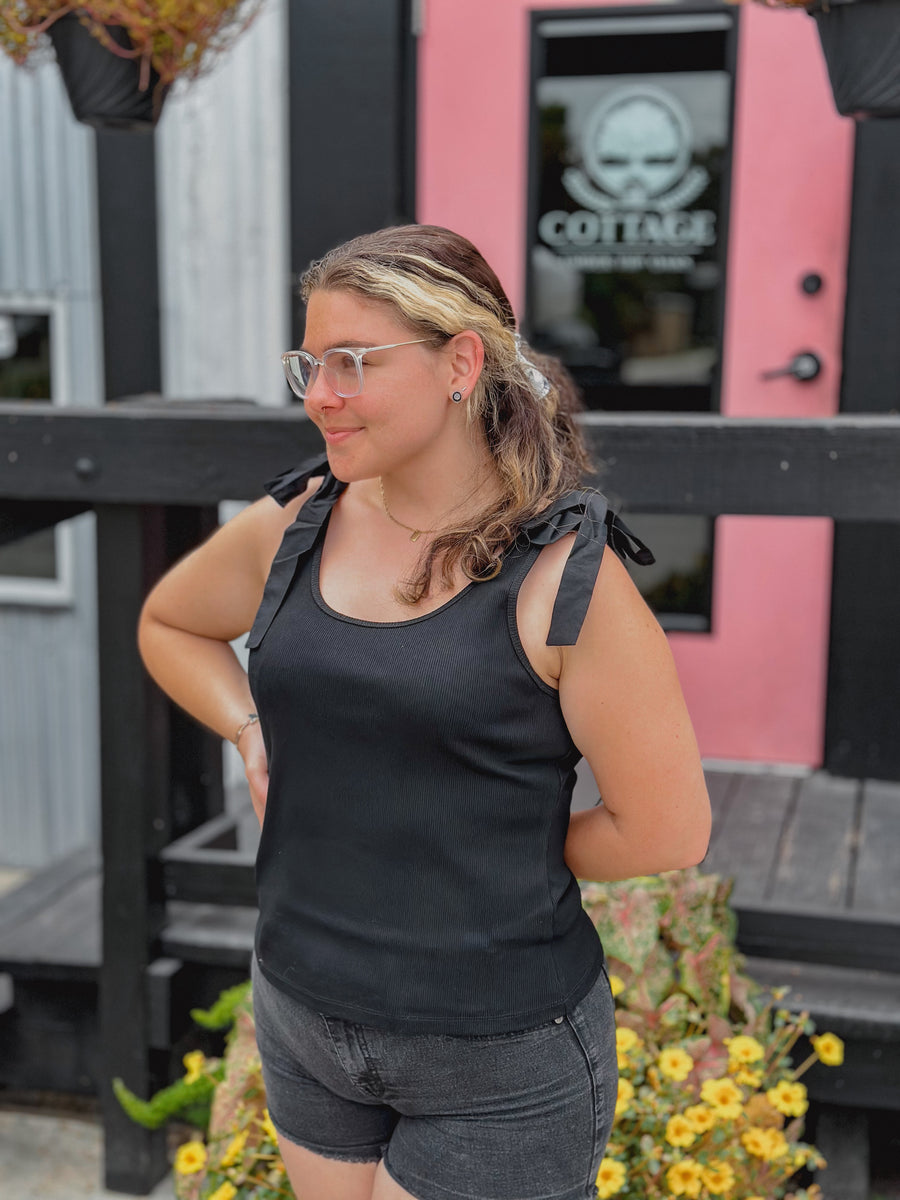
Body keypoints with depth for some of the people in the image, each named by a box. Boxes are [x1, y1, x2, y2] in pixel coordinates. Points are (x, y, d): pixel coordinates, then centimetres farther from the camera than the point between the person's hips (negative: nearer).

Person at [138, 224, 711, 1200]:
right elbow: (167, 624, 18)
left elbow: (666, 829, -13)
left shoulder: (565, 577, -17)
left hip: (498, 1056, -5)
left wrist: (498, 858, -3)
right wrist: (252, 730, 2)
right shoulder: (290, 528, -2)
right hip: (304, 1013, 5)